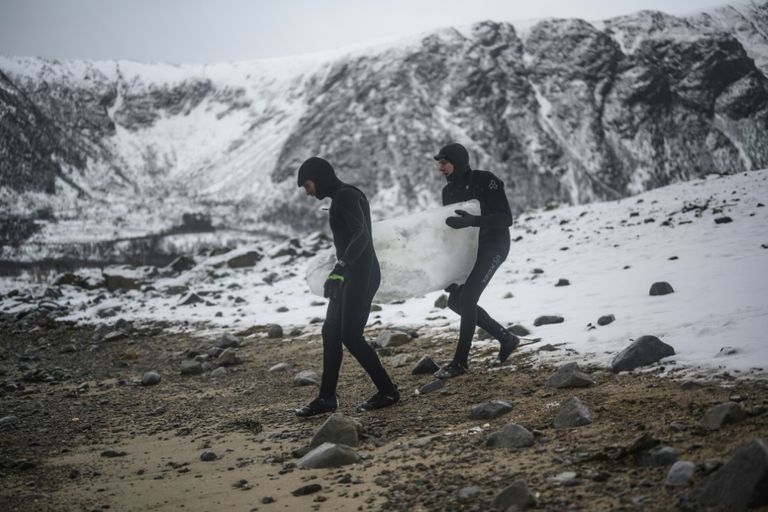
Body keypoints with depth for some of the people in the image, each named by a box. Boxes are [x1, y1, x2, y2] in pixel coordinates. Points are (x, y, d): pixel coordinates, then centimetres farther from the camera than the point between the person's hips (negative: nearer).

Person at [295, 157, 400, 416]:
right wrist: (338, 272, 27)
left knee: (350, 336, -9)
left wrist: (340, 268, -35)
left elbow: (361, 234, -26)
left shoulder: (345, 196, -14)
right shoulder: (340, 197, 17)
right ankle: (327, 397, 12)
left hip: (360, 274, -10)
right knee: (331, 333, 8)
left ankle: (387, 391, 1)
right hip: (351, 274, 10)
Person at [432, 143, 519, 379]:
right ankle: (506, 339, 19)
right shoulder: (449, 191, 5)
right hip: (470, 248, 8)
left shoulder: (486, 182, -17)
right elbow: (450, 226, 12)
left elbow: (506, 218, -23)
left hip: (493, 245, -8)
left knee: (467, 298, -18)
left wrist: (472, 221, -37)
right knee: (456, 301, 5)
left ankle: (460, 361, -9)